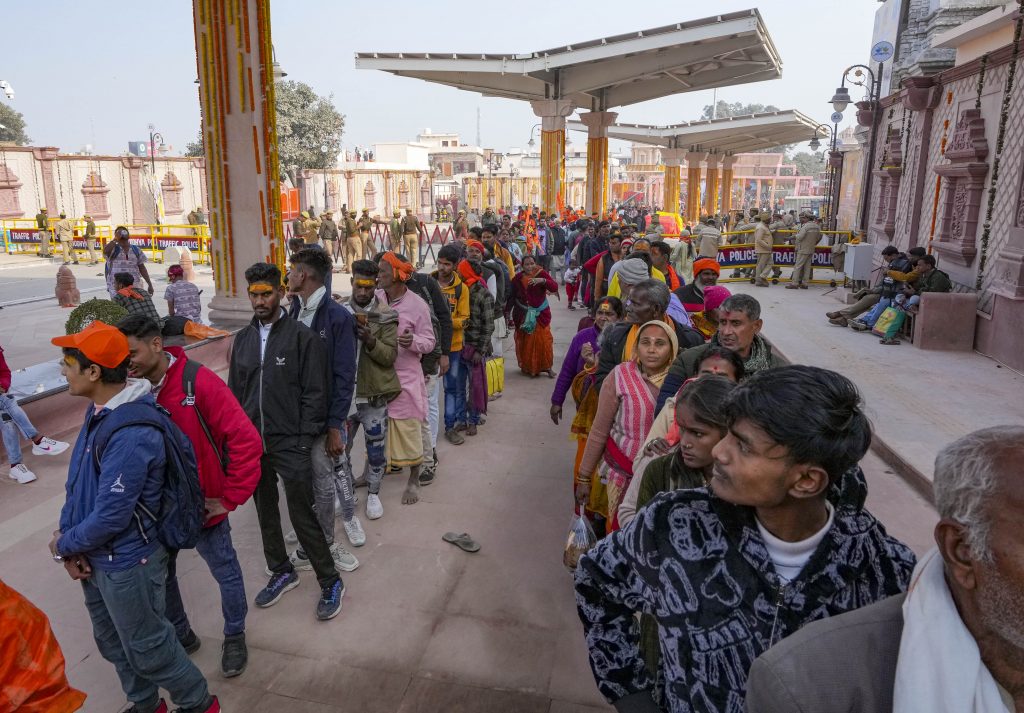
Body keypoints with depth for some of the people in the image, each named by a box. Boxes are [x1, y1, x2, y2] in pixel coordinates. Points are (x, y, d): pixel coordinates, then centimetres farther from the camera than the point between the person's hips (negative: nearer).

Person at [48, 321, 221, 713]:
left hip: (127, 563, -9)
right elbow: (77, 481, 7)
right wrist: (71, 540, -2)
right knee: (113, 643, 25)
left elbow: (111, 515, -27)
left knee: (147, 647, 10)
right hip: (95, 558, 9)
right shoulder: (99, 410, 0)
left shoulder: (132, 433, -32)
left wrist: (64, 544, -9)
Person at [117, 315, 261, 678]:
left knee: (226, 573, 14)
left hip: (203, 507, -4)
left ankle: (235, 637, 39)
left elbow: (246, 440, -21)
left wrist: (230, 498, -16)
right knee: (159, 576, 20)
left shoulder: (198, 382, -20)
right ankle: (180, 634, 45)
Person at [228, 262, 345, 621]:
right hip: (252, 443, 6)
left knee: (302, 515, -2)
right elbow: (235, 392, 14)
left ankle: (330, 582, 15)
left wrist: (303, 439, -13)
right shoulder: (243, 339, 9)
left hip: (290, 443, -6)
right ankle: (281, 572, 37)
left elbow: (315, 393, -9)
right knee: (265, 510, 17)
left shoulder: (302, 336, -9)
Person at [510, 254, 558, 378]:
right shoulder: (518, 278, -4)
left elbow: (555, 287, -19)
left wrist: (543, 280, -35)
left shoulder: (541, 273, -8)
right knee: (525, 342, 7)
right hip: (523, 316, 1)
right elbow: (512, 296, 3)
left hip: (540, 314, -1)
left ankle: (547, 367, 10)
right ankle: (527, 367, 22)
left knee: (543, 340, -4)